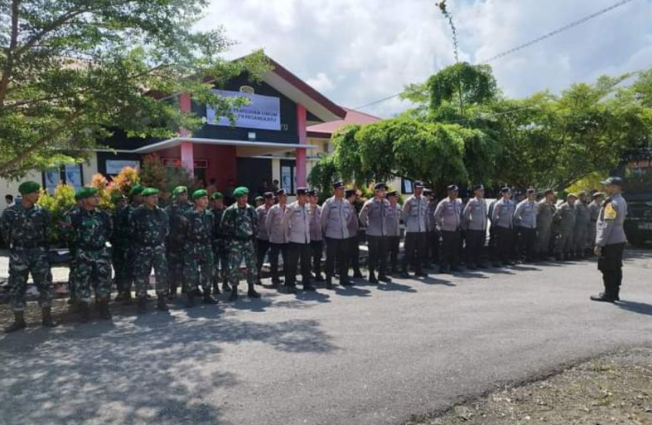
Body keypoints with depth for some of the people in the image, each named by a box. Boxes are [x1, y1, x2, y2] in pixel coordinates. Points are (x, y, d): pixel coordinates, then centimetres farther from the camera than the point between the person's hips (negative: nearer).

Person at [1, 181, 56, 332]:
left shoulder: (42, 211, 2)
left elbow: (48, 231, 10)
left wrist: (42, 247, 8)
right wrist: (15, 244, 7)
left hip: (39, 253, 1)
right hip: (18, 253, -1)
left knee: (45, 285, 2)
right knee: (16, 288, 3)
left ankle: (46, 317, 14)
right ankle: (19, 320, 15)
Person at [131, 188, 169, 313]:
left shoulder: (161, 212, 5)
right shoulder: (137, 213, -6)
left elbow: (166, 229, 15)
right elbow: (132, 231, 0)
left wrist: (160, 239, 12)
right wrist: (138, 243, 3)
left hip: (159, 248, 3)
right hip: (143, 249, -3)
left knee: (162, 275, 1)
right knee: (141, 276, 1)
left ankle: (161, 301, 12)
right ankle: (141, 303, 13)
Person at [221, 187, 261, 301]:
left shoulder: (251, 209, 6)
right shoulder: (230, 211, -7)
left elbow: (255, 223, 15)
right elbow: (224, 226, -3)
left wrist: (253, 235, 7)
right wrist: (231, 238, -4)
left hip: (249, 241, 4)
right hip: (236, 242, -4)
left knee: (252, 265, 6)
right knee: (234, 266, -4)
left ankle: (251, 289, 17)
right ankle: (234, 291, 6)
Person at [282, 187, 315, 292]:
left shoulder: (308, 207, 8)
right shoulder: (291, 207, -8)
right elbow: (284, 222, -2)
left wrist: (307, 232, 14)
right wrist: (288, 233, 2)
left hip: (306, 239, 5)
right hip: (295, 240, -5)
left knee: (306, 263, 10)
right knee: (292, 263, 1)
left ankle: (306, 283, 20)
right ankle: (290, 284, 9)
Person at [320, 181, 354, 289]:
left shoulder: (347, 203, 6)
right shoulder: (328, 203, -8)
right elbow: (323, 219, -4)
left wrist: (345, 225, 14)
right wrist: (325, 231, 2)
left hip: (344, 235, 5)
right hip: (332, 235, -5)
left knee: (344, 258, 11)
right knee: (330, 258, -1)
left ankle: (343, 279, 22)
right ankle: (328, 281, 6)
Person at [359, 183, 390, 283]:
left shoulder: (386, 203, 5)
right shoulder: (370, 203, -12)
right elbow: (362, 216, -4)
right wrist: (367, 226, 4)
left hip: (384, 233, 6)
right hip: (373, 234, -5)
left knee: (384, 255, 10)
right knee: (373, 256, 2)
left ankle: (382, 275, 22)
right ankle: (372, 276, 12)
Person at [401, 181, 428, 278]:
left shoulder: (425, 200, 8)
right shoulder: (409, 201, -6)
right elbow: (404, 214, 2)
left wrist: (423, 223, 12)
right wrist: (408, 224, 7)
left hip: (422, 229, 5)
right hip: (411, 230, -5)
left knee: (421, 251, 9)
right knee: (409, 251, -2)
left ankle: (419, 270, 19)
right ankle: (404, 270, 4)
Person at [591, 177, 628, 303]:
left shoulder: (612, 203, -19)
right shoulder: (621, 201, 12)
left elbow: (606, 226, -21)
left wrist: (599, 243, -19)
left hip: (610, 241, -10)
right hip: (620, 239, 10)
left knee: (608, 270, -3)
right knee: (616, 268, 14)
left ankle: (609, 294, 3)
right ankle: (614, 293, 22)